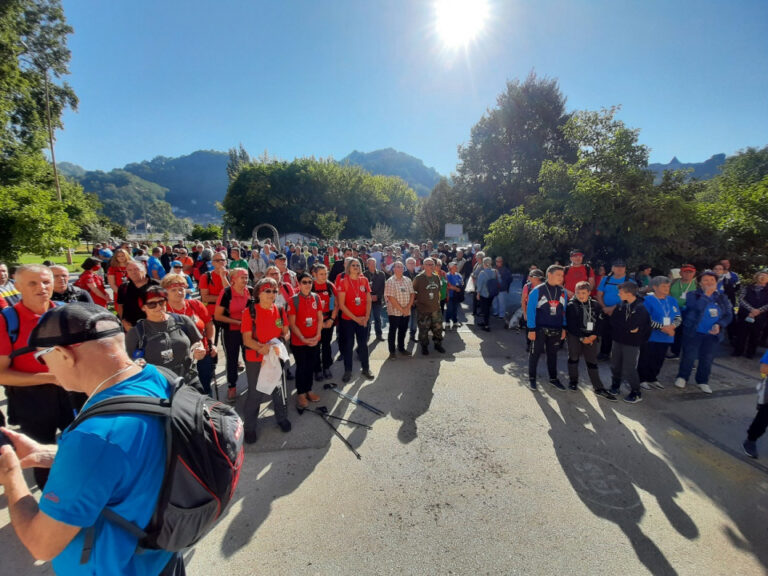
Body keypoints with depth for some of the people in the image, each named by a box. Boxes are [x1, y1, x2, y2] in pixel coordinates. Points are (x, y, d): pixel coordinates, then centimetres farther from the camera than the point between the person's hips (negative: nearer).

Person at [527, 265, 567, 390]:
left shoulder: (562, 292, 3)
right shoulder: (537, 291, -11)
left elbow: (564, 311, 10)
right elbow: (531, 311, -11)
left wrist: (563, 328, 8)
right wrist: (531, 329, -13)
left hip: (556, 330, 4)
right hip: (539, 329, -4)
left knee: (552, 354, 16)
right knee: (535, 353, 7)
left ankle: (553, 378, 30)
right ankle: (531, 378, 21)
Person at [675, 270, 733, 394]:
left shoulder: (722, 297, 7)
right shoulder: (692, 295, -5)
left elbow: (728, 315, 4)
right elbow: (697, 307, -23)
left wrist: (719, 325, -12)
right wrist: (706, 294, -19)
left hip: (713, 334, 4)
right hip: (693, 332, -4)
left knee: (707, 358, 11)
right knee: (689, 356, 0)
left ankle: (703, 381, 26)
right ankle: (682, 377, 17)